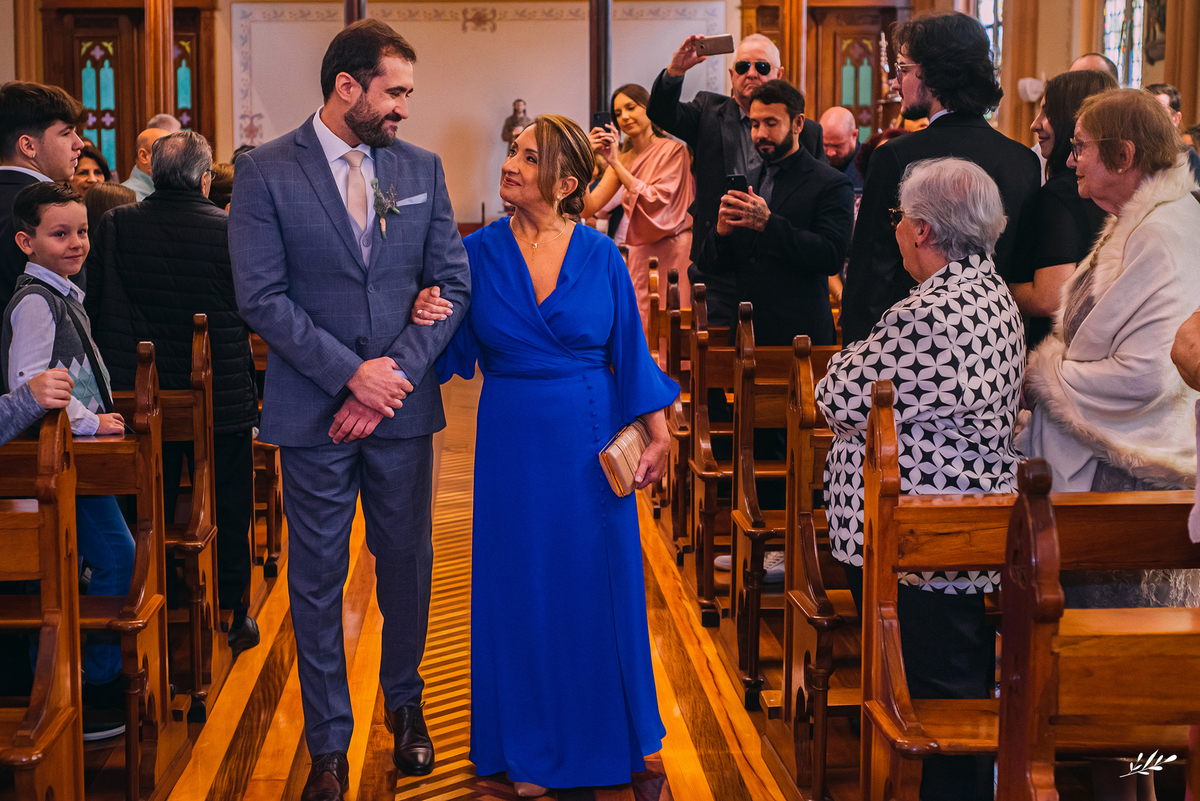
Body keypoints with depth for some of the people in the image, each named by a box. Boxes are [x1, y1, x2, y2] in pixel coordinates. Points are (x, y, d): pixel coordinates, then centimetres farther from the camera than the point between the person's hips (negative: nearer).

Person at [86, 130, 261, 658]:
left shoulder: (116, 227, -7)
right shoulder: (231, 231, -13)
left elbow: (94, 308, -1)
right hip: (222, 397, -2)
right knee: (227, 513, 13)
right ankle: (231, 616, 22)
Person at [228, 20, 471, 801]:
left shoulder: (421, 167, 5)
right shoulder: (265, 172, -5)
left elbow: (453, 282, 3)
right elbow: (262, 298, -10)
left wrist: (399, 372, -10)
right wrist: (351, 373, -15)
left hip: (403, 405, 3)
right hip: (314, 412, -3)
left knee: (408, 564, 12)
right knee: (317, 578, 5)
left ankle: (405, 705, 34)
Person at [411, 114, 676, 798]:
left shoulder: (600, 256, -2)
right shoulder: (479, 252, -1)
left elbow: (629, 351, 2)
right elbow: (454, 354, 3)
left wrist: (658, 431, 0)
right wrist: (428, 319, -16)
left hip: (592, 443, 0)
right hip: (514, 443, 1)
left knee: (597, 583, 9)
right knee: (522, 591, 7)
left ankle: (603, 731, 28)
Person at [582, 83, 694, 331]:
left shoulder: (673, 150, -5)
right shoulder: (623, 159, 11)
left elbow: (655, 200, -16)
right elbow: (587, 208, 3)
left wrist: (615, 163, -17)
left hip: (674, 252, -5)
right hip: (639, 253, 5)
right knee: (641, 332, 2)